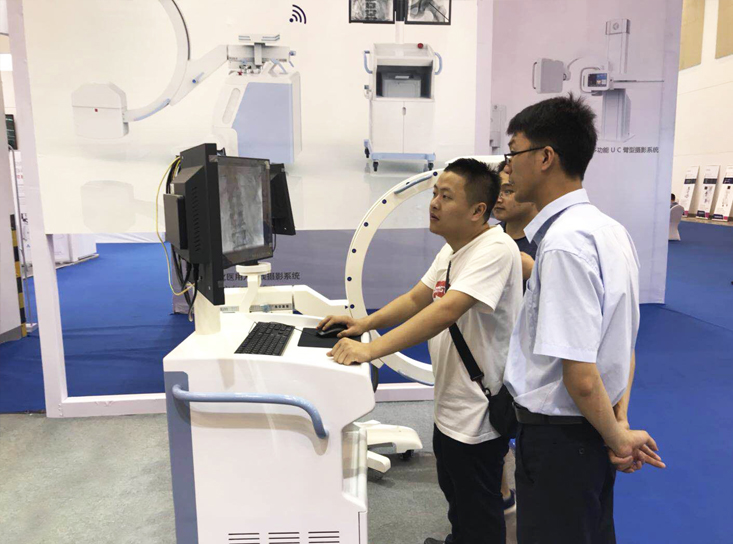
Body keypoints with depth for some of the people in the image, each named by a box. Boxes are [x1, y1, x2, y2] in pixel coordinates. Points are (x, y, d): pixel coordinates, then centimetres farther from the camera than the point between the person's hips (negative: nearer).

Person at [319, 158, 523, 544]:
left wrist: (372, 349, -38)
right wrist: (365, 323, -3)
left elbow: (446, 311, -35)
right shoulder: (452, 250, 6)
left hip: (477, 414, -9)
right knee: (455, 496, 29)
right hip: (449, 407, 9)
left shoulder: (495, 250, -24)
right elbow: (416, 299, 11)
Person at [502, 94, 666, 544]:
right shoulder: (611, 230, 4)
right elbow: (625, 345, 10)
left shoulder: (564, 244, -26)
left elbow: (581, 377, -25)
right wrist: (620, 422, 6)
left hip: (559, 435, -9)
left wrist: (617, 438, -9)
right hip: (595, 434, 9)